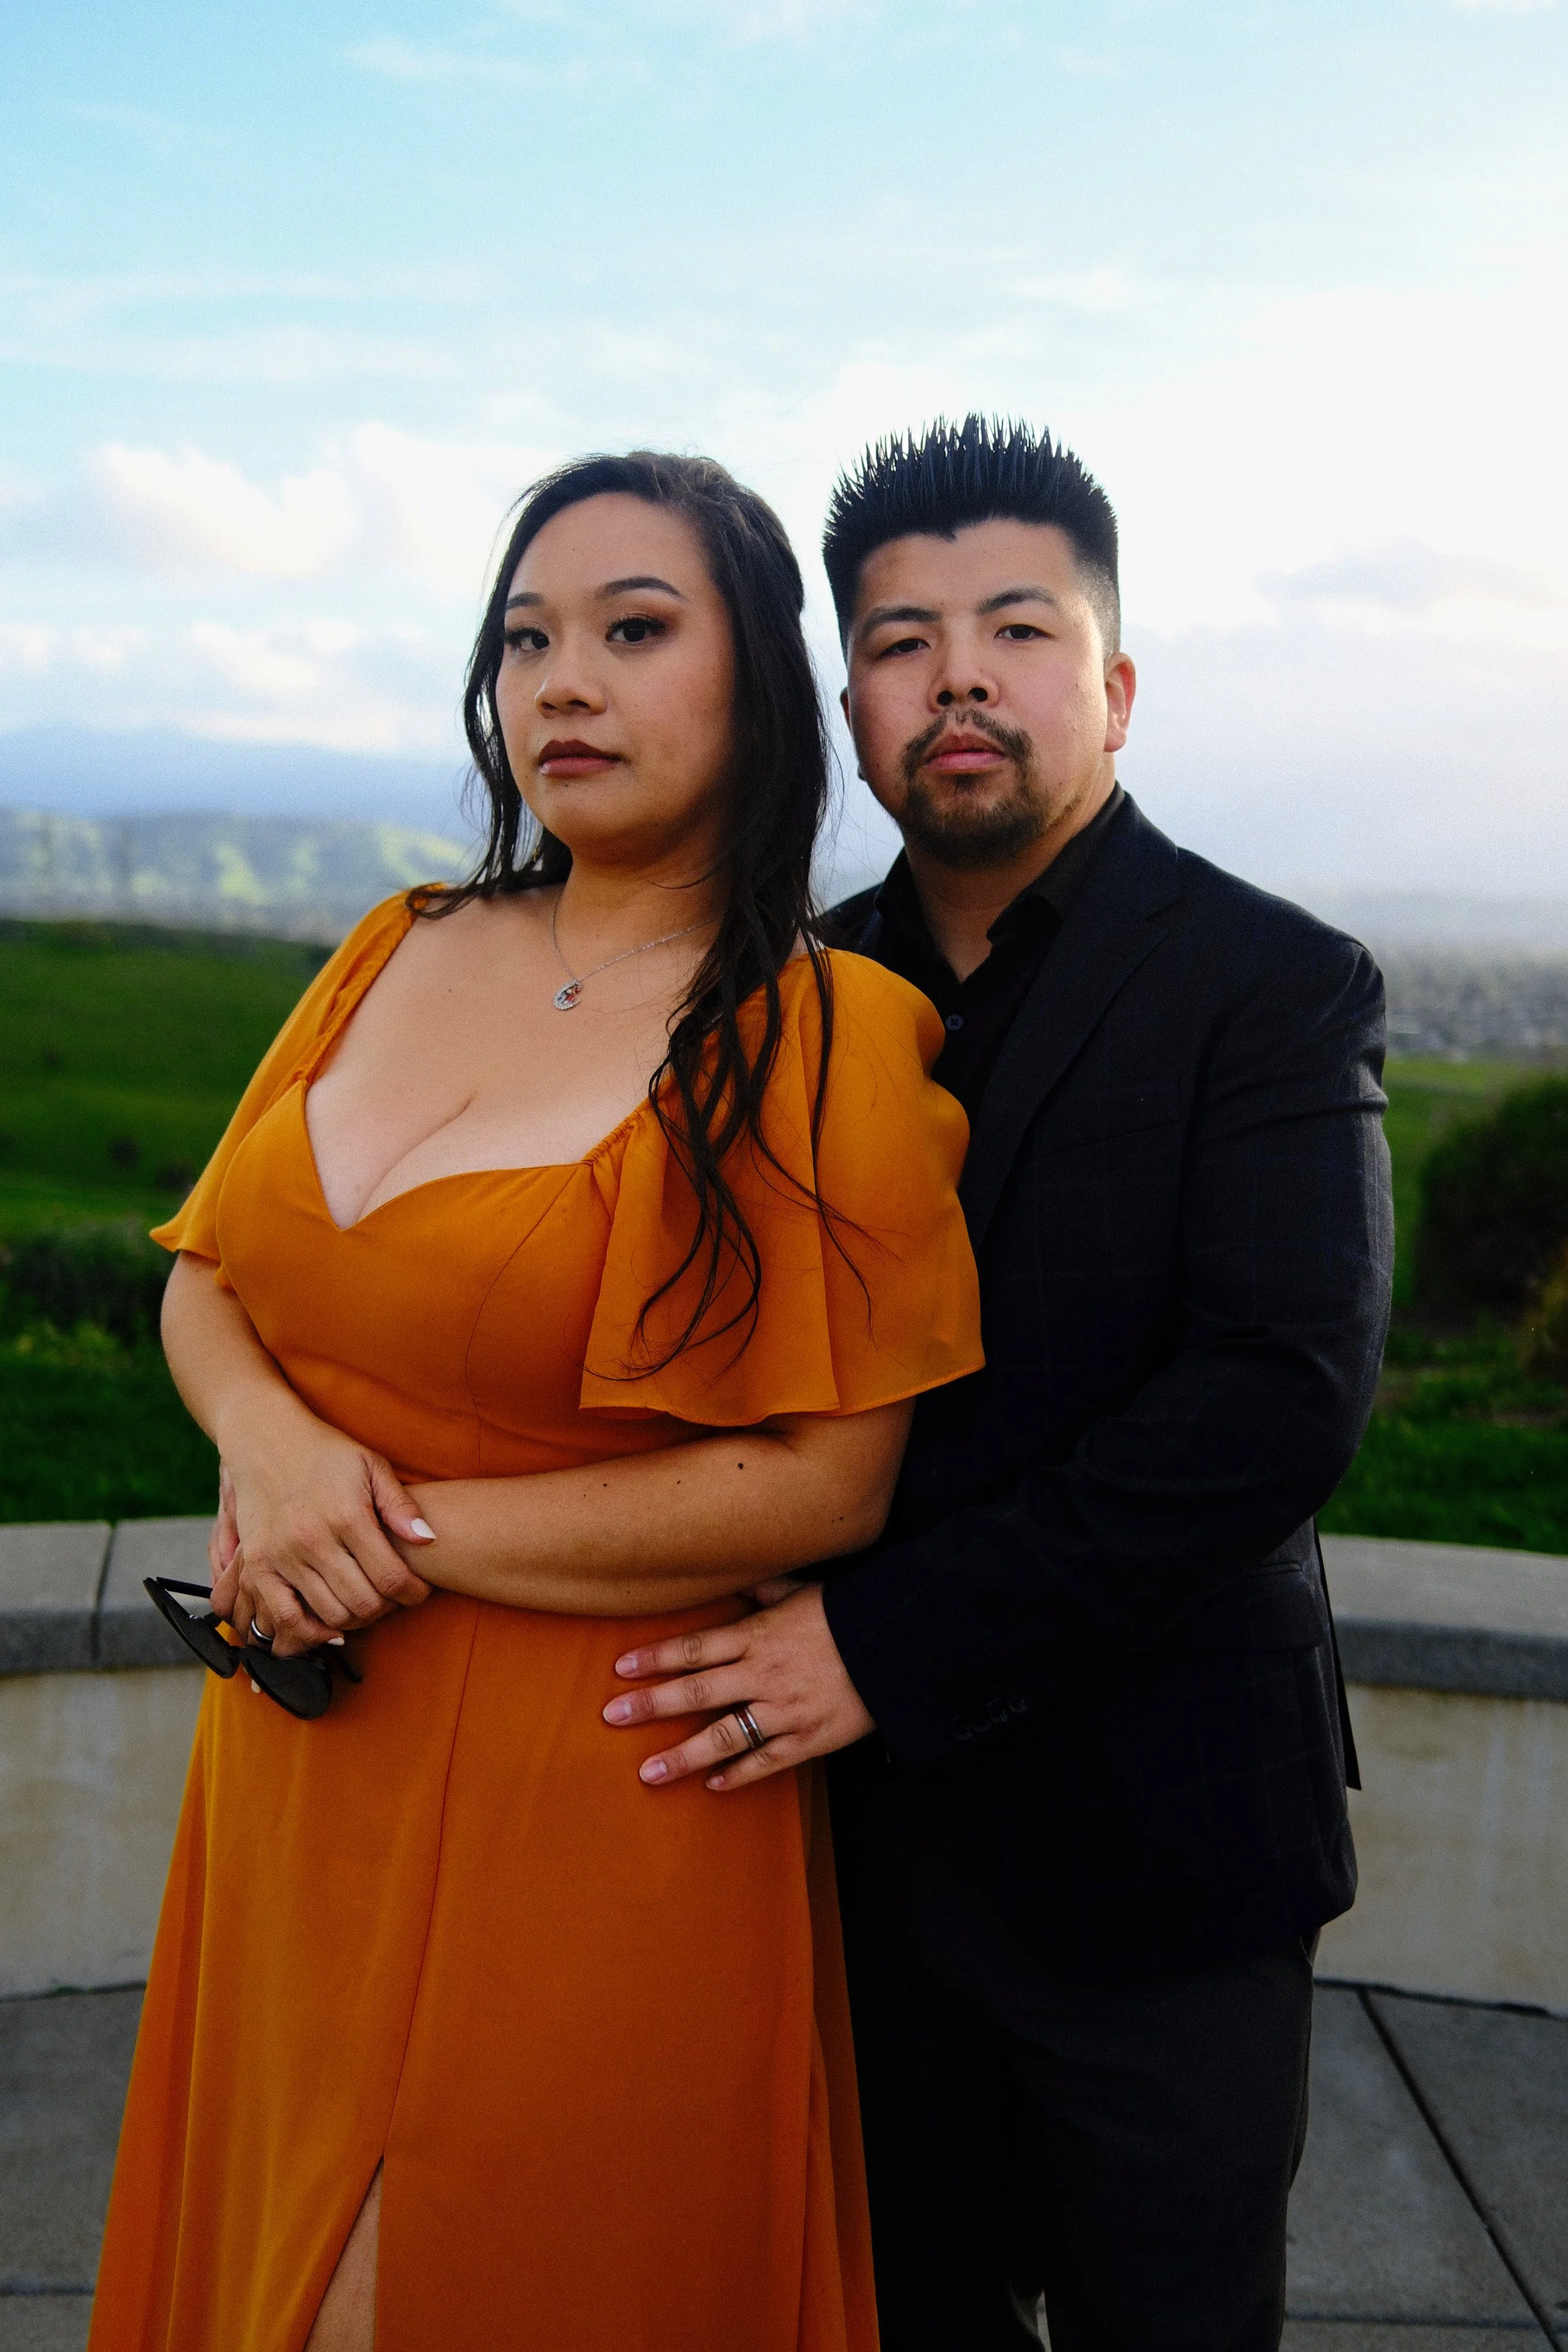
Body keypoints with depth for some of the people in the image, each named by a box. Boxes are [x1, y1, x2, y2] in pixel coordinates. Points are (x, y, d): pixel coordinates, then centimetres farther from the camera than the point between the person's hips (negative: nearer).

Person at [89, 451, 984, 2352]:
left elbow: (822, 1486, -16)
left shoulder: (823, 1039, -12)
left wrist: (412, 1536, -15)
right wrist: (270, 1442, -13)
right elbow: (203, 1284, 10)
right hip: (295, 1763, 6)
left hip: (591, 1797, -6)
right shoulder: (399, 954, 6)